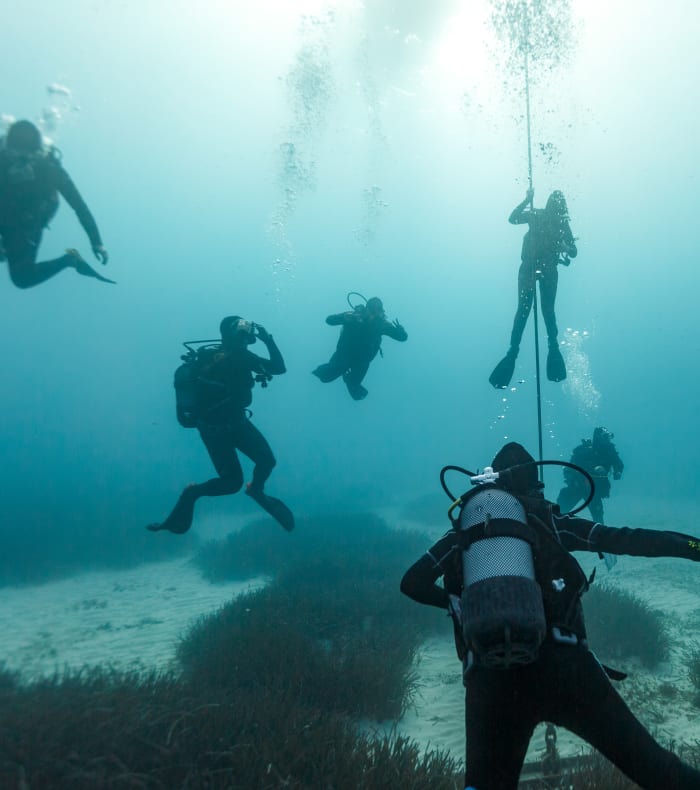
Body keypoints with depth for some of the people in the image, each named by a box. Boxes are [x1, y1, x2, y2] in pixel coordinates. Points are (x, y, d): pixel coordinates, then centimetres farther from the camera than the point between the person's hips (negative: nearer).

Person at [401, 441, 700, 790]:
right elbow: (626, 540, 12)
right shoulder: (547, 521, 15)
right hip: (560, 664, -1)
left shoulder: (462, 530, 17)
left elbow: (411, 583, 15)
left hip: (487, 679, 1)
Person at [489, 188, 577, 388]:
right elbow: (512, 218, -10)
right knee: (523, 309, -9)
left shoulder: (562, 224, 4)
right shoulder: (536, 215, 1)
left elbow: (573, 252, 4)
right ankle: (513, 350, -10)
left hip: (549, 270, 1)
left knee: (547, 311, -2)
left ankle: (553, 347, 14)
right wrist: (526, 201, -17)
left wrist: (565, 247, -18)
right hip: (529, 266, -1)